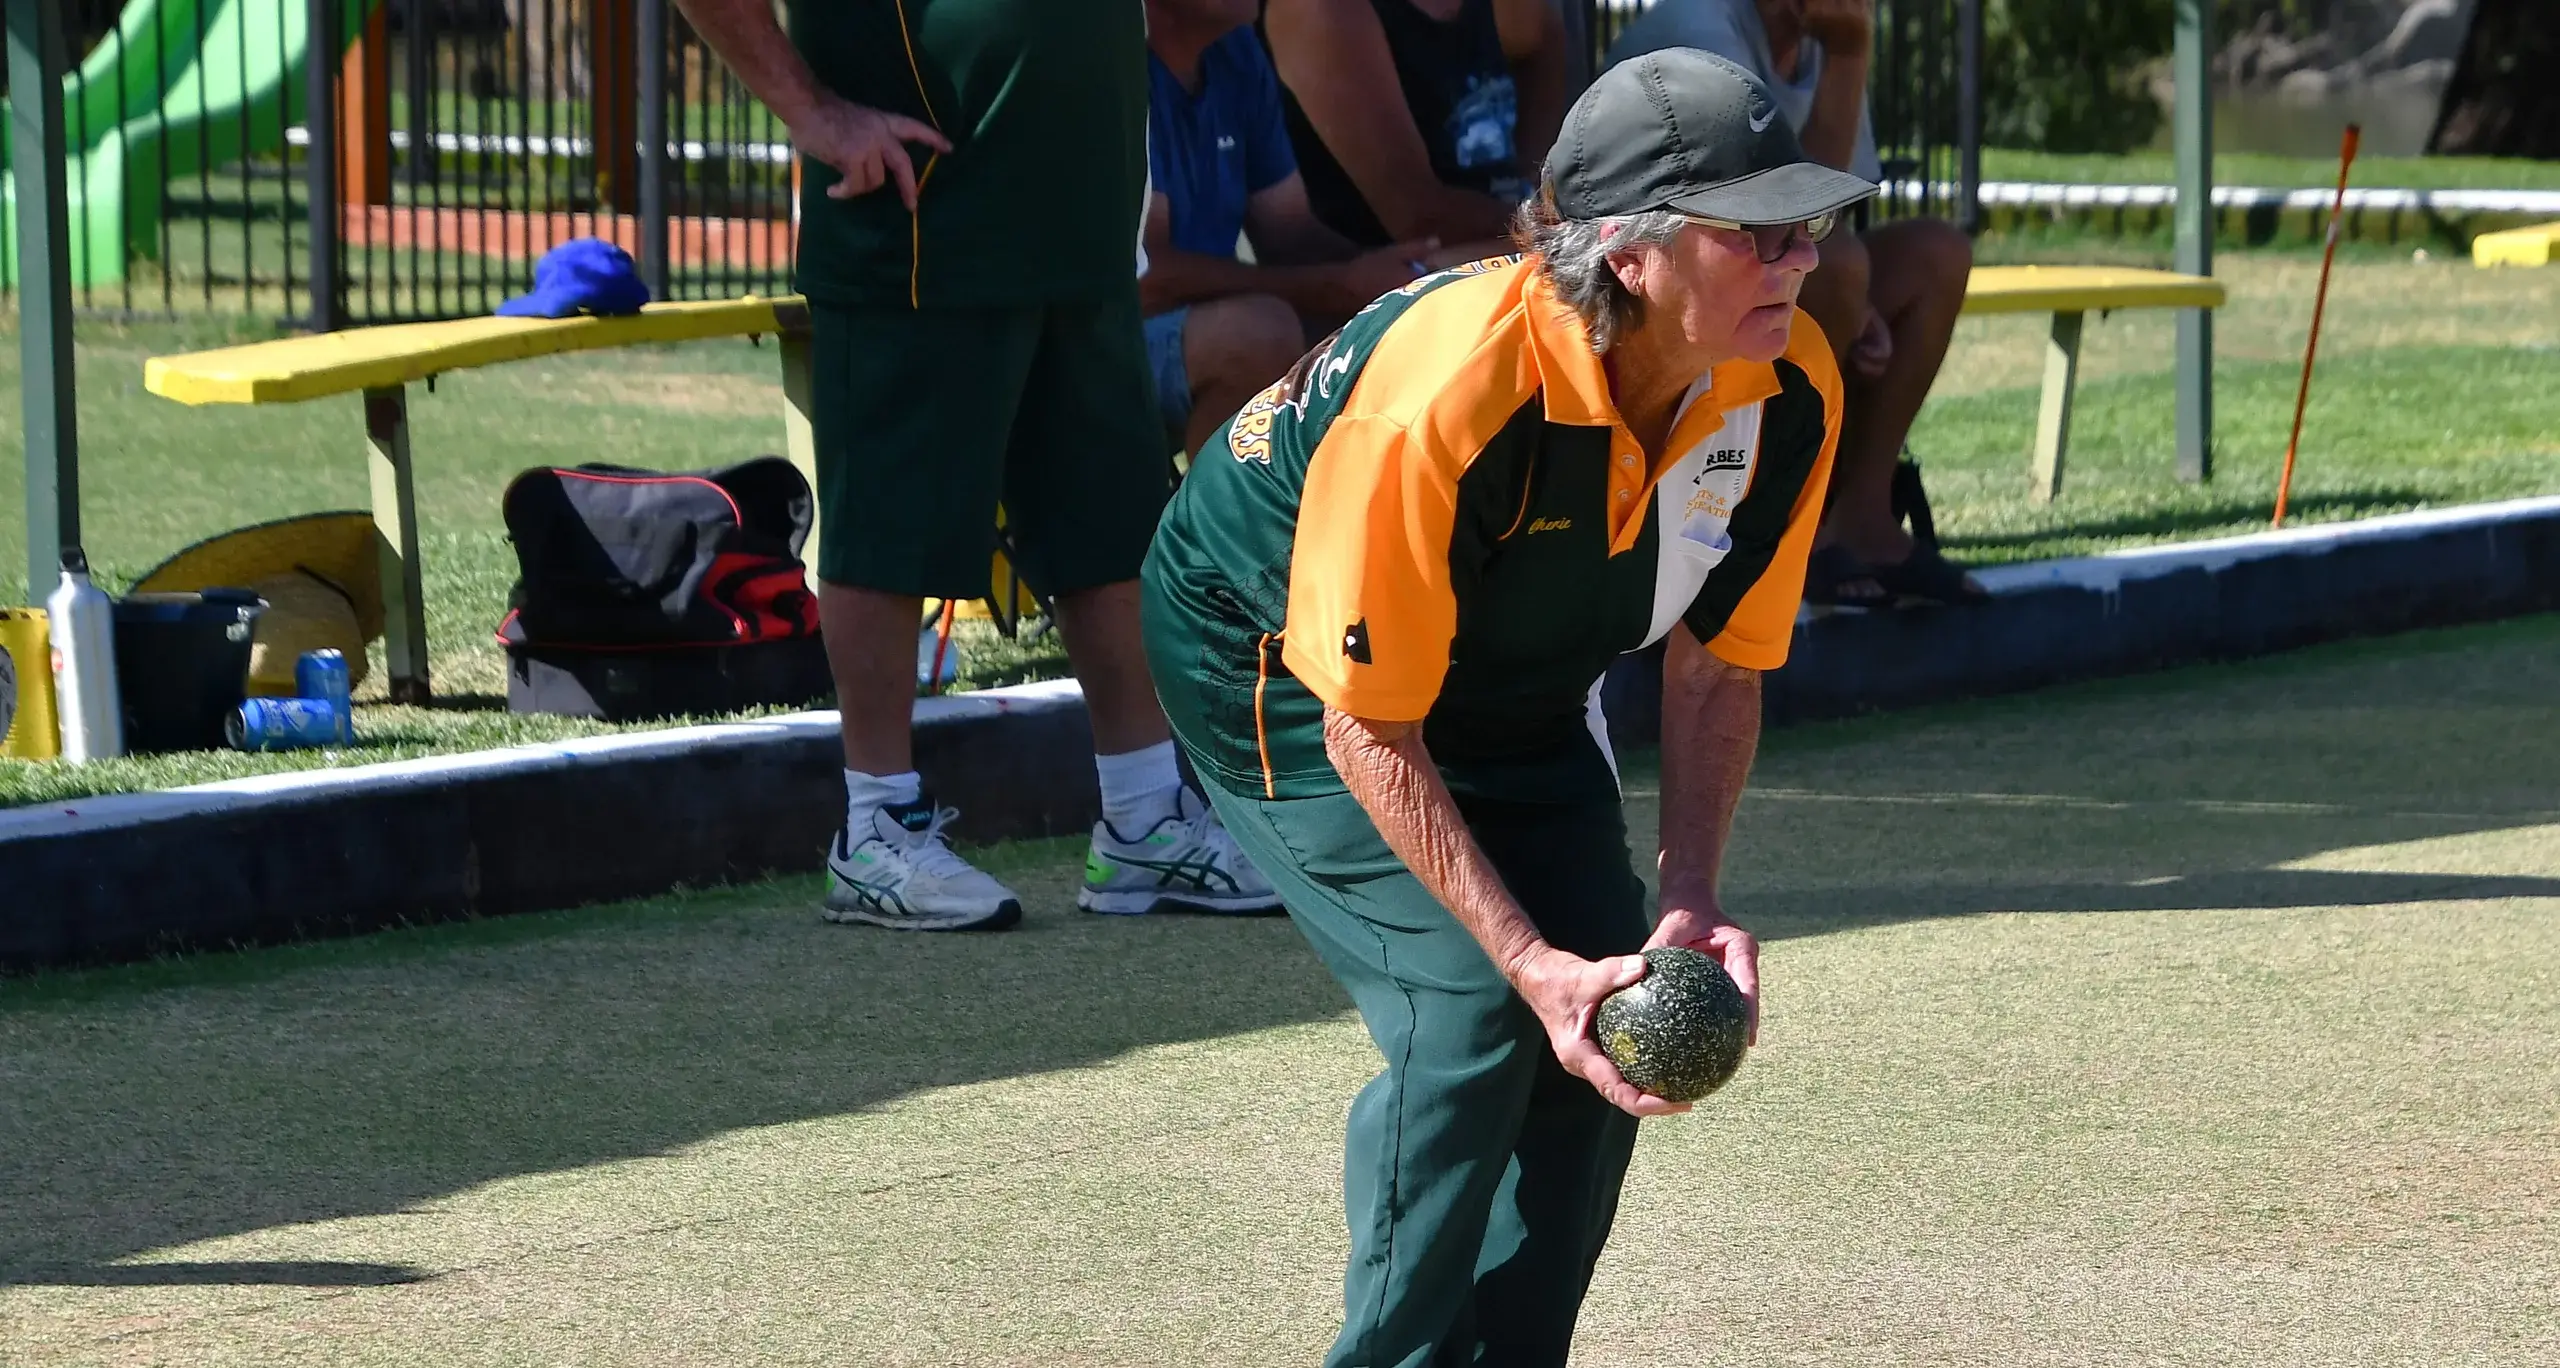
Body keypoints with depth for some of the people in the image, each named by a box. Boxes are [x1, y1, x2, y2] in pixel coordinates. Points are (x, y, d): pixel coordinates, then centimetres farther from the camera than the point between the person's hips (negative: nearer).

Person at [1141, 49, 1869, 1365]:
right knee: (1472, 1005, -20)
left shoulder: (1789, 392, -22)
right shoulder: (1447, 394, -40)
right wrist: (1533, 961, -33)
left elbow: (1717, 662, -6)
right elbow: (1368, 726, -30)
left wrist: (1690, 901, -17)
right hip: (1275, 652, -7)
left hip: (1523, 685, 7)